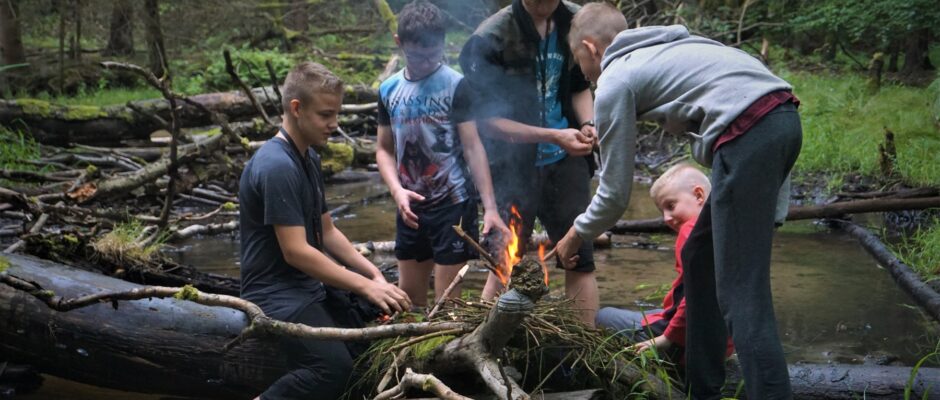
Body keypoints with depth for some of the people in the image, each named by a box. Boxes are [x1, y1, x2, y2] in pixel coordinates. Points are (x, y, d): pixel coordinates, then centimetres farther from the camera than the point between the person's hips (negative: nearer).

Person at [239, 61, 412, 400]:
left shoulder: (308, 158, 11)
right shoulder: (277, 166, -20)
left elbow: (327, 232, 15)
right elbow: (296, 252, -23)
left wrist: (376, 276, 3)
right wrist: (365, 286, -19)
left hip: (311, 284, 10)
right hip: (277, 293, -10)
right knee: (335, 366, -29)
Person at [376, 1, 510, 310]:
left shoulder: (455, 86, -8)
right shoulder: (389, 90, 4)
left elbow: (473, 148, -10)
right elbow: (384, 150, 9)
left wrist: (490, 206, -17)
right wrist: (397, 190, -9)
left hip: (452, 204, -5)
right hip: (411, 207, 5)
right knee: (408, 297, 14)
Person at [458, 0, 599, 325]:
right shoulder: (491, 39, -16)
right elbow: (487, 120, -14)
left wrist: (587, 124, -6)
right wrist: (553, 136, -21)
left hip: (565, 160, 4)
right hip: (514, 165, -4)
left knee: (580, 257, 8)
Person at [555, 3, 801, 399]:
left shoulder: (614, 82, 5)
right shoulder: (659, 48, 29)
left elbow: (615, 193, 6)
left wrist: (576, 234, 24)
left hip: (748, 134, -9)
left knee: (741, 294, -7)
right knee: (699, 258, 20)